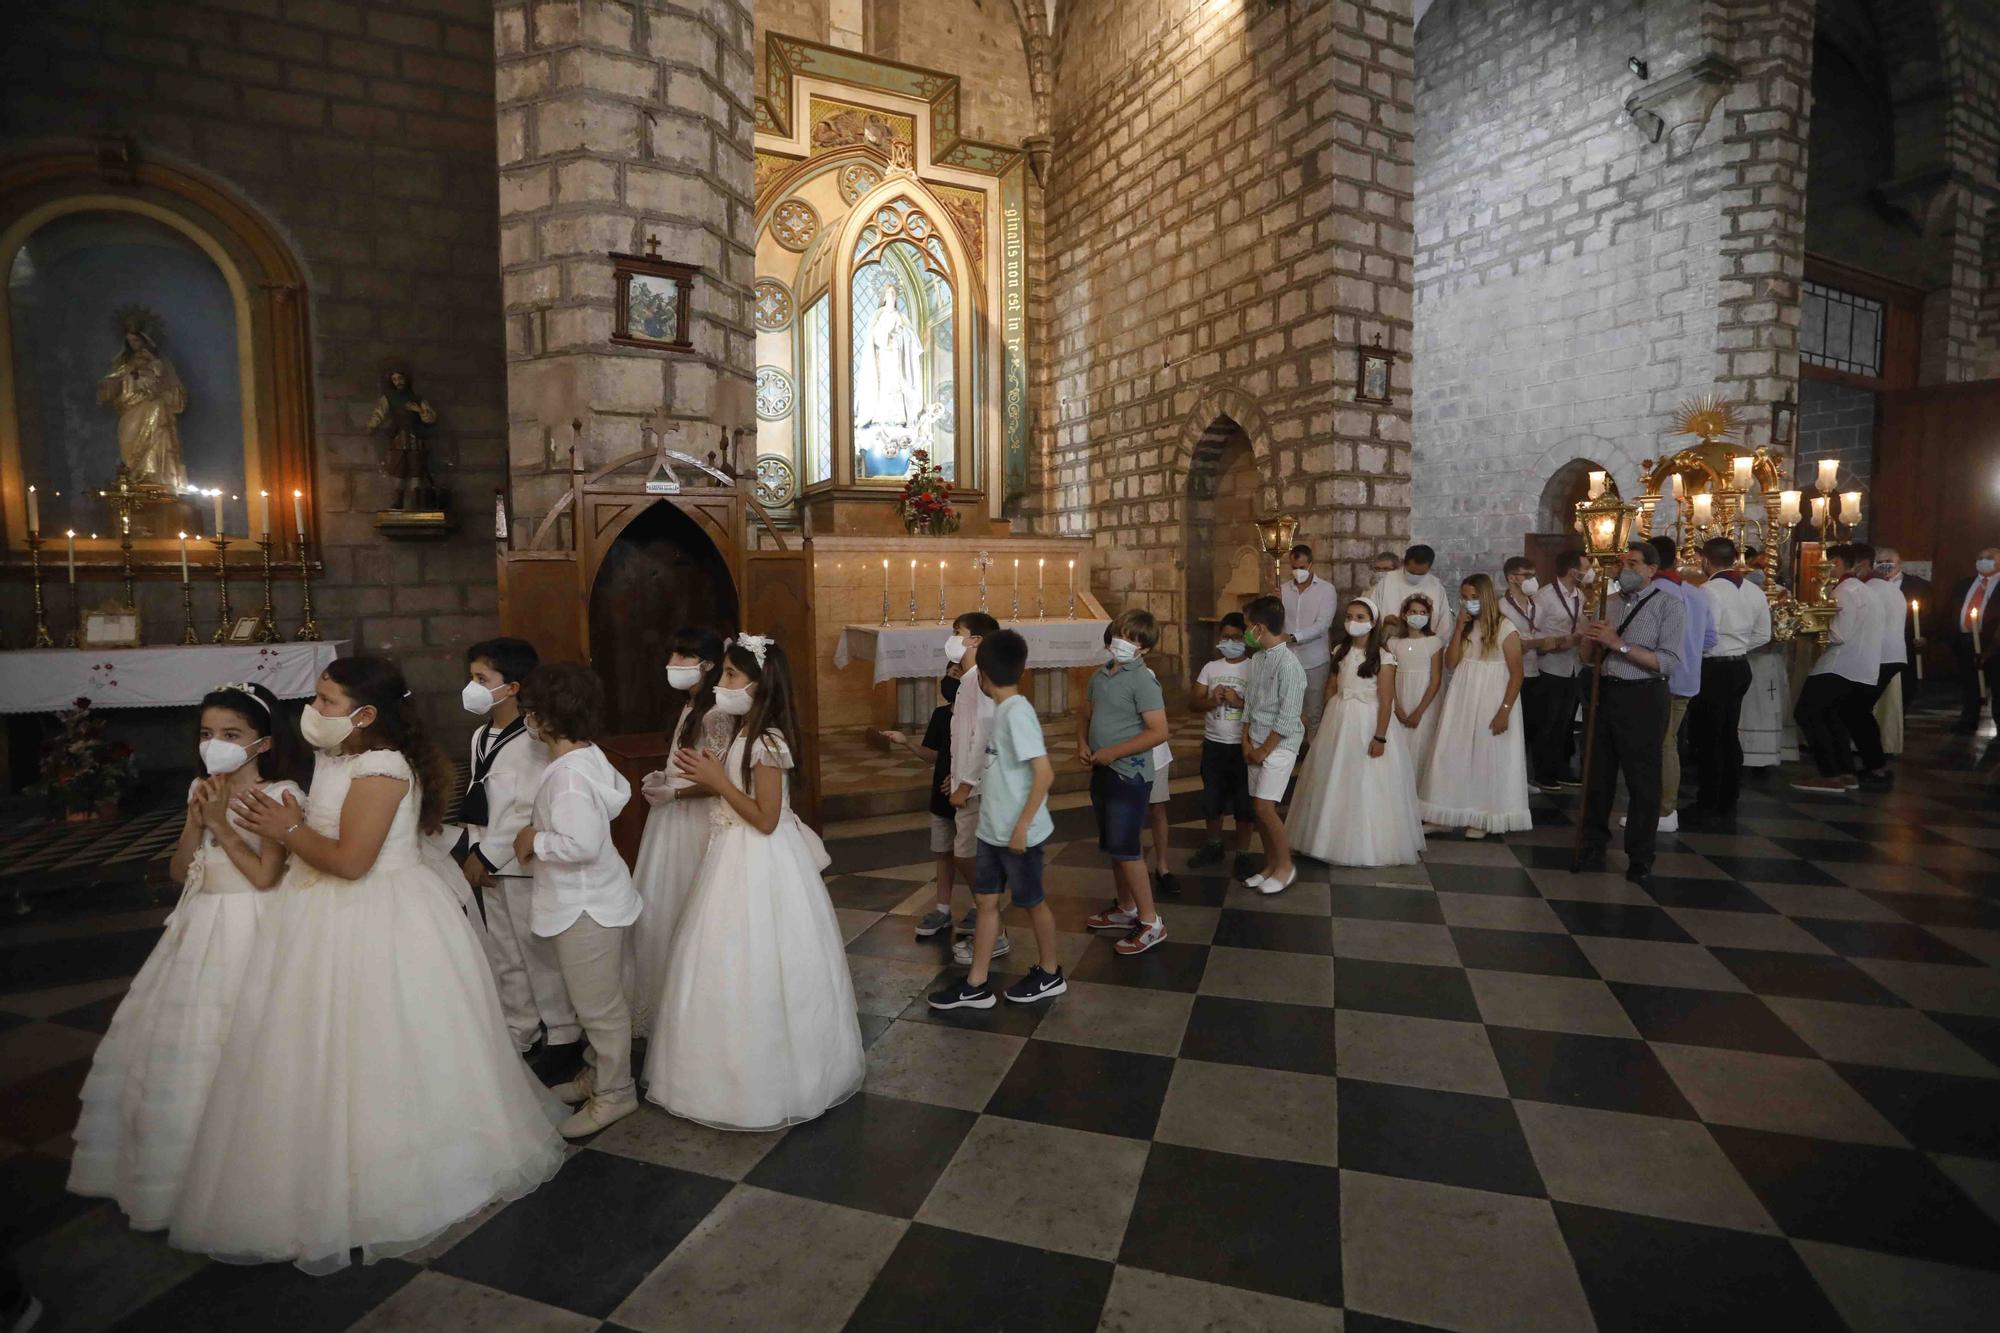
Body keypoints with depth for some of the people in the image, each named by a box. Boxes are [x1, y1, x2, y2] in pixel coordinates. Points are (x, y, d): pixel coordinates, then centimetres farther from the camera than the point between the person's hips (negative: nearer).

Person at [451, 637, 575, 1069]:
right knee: (500, 957, 17)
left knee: (539, 954, 4)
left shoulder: (533, 741, -17)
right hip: (482, 863, 8)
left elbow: (527, 811, -20)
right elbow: (475, 802, 15)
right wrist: (466, 848, 8)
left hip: (519, 866, -8)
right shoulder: (481, 735, 10)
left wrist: (487, 855, -17)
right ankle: (520, 1034, 32)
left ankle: (564, 1036, 20)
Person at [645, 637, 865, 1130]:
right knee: (740, 969, 19)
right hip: (742, 859, 10)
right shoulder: (749, 733, 8)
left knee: (757, 969, 3)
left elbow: (765, 818, -22)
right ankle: (751, 1070, 35)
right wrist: (709, 775, 6)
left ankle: (767, 1079, 20)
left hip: (761, 865, -10)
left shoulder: (767, 741, -21)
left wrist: (717, 780, -19)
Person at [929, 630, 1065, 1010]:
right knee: (985, 900, 12)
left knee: (1031, 901, 9)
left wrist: (1022, 826, -23)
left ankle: (1050, 975, 29)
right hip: (992, 830, 8)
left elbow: (1045, 773, -25)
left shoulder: (1017, 712, -21)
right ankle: (975, 985, 22)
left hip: (1017, 834, -8)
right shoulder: (1003, 709, 6)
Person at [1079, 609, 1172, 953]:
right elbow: (1086, 715, 19)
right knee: (1113, 846, 17)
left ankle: (1151, 922, 7)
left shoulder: (1142, 680, -16)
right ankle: (1126, 908, 34)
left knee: (1124, 848, -5)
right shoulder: (1099, 676, 8)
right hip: (1102, 773, 8)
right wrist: (1082, 743, -2)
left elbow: (1158, 731, -22)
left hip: (1129, 774, -8)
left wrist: (1112, 753, -20)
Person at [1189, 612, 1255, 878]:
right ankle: (1214, 847, 34)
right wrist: (1211, 700, -15)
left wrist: (1239, 701, -23)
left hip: (1243, 745, -4)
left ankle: (1243, 854, 20)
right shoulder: (1210, 668, 5)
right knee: (1212, 798, 16)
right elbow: (1194, 702, 4)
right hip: (1213, 744, 4)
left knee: (1244, 802, 6)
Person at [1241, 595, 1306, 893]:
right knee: (1259, 808, 10)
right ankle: (1270, 865, 22)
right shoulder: (1257, 658, 7)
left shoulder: (1288, 663, -18)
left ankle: (1285, 866, 9)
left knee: (1264, 807, -9)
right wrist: (1246, 742, 5)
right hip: (1256, 743, 8)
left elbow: (1288, 716, -18)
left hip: (1279, 745, -7)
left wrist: (1265, 749, -14)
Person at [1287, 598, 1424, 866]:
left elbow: (1386, 701, -13)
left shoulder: (1383, 658, -11)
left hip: (1368, 723, -5)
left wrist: (1380, 737, -16)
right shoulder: (1340, 652, 6)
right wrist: (1325, 722, 10)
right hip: (1339, 722, 6)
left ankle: (1369, 845, 15)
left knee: (1366, 786, 2)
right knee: (1336, 783, 12)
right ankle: (1336, 838, 26)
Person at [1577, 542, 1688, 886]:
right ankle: (1593, 849, 26)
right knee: (1597, 776, 13)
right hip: (1605, 693, 5)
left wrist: (1619, 644, -21)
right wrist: (1593, 641, -7)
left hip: (1642, 698, -5)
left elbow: (1669, 662, -16)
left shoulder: (1669, 605, -5)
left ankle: (1640, 861, 18)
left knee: (1642, 781, 4)